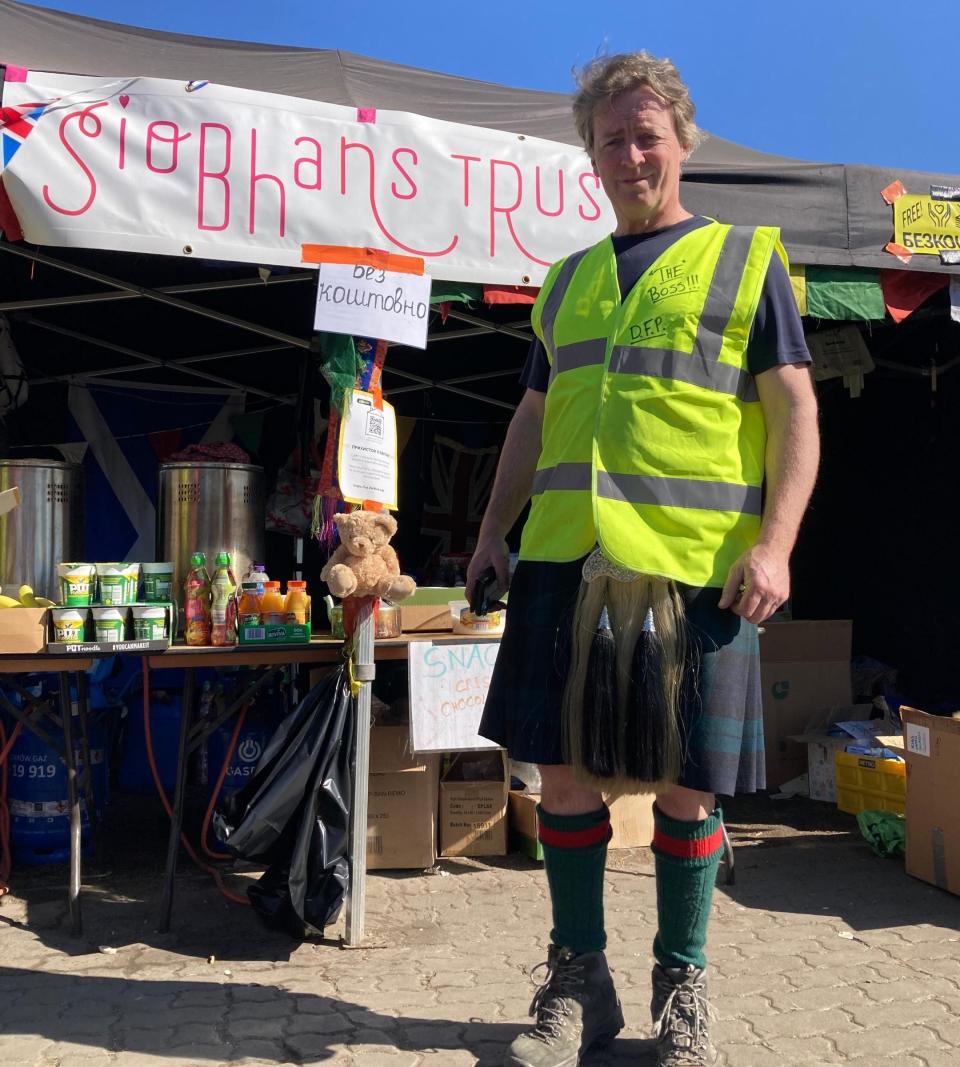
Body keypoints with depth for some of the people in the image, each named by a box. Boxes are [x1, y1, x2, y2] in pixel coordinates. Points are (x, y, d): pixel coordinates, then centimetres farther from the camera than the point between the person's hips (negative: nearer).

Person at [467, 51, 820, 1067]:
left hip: (696, 562, -3)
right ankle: (578, 981, 22)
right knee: (561, 765, 5)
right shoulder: (567, 280, 19)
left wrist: (774, 544, -12)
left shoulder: (747, 257, 7)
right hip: (566, 557, 4)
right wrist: (493, 529, 13)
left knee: (685, 780, 3)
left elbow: (795, 414, 0)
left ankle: (680, 985, 23)